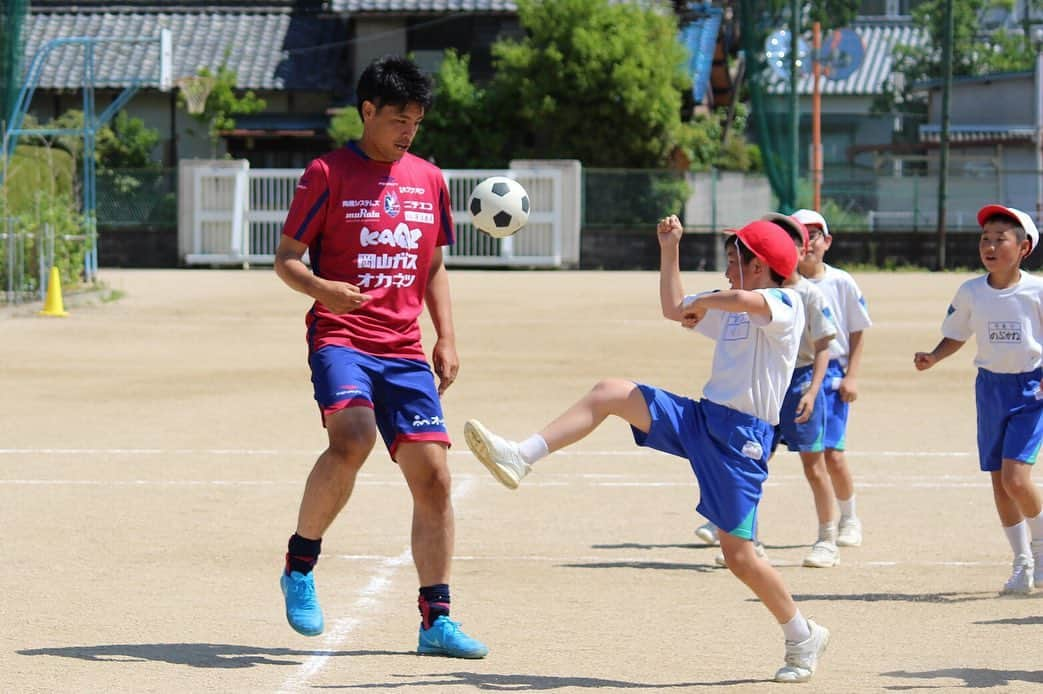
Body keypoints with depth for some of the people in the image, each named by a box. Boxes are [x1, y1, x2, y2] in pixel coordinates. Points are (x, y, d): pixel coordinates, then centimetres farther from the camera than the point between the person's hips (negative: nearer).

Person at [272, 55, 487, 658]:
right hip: (341, 337, -5)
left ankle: (437, 621, 6)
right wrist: (321, 289, -20)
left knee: (433, 475, -2)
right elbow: (286, 258, 1)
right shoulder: (329, 174, -1)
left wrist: (447, 338, 12)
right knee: (352, 439, -30)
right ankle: (300, 566, -9)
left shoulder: (429, 180, 14)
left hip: (404, 349, 5)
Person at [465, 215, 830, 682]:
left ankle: (803, 637, 12)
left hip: (742, 438, -8)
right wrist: (669, 248, 21)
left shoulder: (786, 305, -10)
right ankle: (521, 457, -6)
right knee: (610, 392, -3)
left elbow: (744, 300, -33)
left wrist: (701, 304, -14)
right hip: (700, 418, 8)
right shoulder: (730, 307, 18)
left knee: (739, 556, -7)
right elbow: (673, 308, 30)